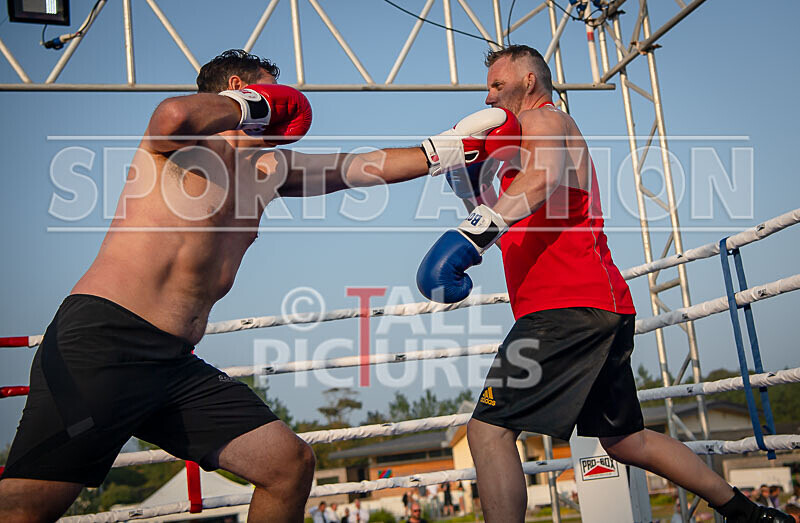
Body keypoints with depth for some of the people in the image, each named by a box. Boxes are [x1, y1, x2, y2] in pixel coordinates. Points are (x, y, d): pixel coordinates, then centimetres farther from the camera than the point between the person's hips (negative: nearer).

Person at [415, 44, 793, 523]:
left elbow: (545, 178, -24)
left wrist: (475, 231, -36)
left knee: (489, 429, -14)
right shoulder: (527, 143, 30)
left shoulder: (542, 119, 1)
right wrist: (473, 182, 16)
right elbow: (516, 229, 29)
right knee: (624, 439, 20)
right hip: (603, 307, 11)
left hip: (570, 306, -11)